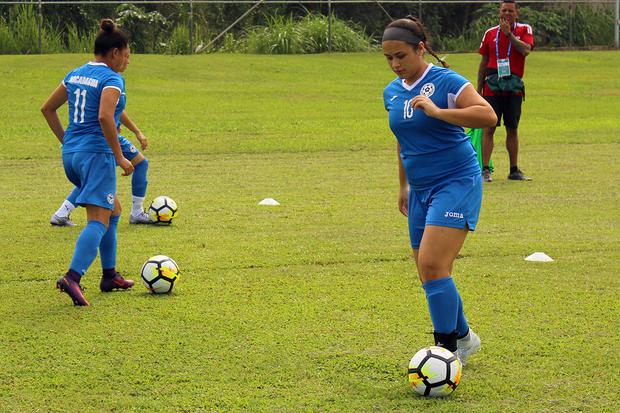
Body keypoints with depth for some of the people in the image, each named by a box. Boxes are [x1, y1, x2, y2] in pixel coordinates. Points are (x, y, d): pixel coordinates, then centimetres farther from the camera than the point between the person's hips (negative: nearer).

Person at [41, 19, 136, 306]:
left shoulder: (75, 75, 13)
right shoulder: (111, 79, -11)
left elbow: (47, 108, 19)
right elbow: (105, 117, -26)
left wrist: (65, 141, 23)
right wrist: (119, 157, -19)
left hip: (71, 153, 9)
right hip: (97, 155, -9)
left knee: (113, 210, 23)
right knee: (99, 220, -12)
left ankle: (110, 276, 26)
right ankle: (73, 277, -30)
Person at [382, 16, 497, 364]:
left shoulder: (446, 81, -12)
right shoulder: (392, 92, 10)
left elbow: (488, 116, -25)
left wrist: (437, 111, -29)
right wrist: (404, 185, 28)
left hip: (457, 182, -8)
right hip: (421, 190, 8)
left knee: (432, 266, -20)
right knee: (430, 274, 9)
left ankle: (447, 351, -15)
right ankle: (463, 338, 29)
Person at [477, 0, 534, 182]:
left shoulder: (524, 30, 5)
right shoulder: (490, 33, 8)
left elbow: (525, 50, -15)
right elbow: (484, 63, 12)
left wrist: (509, 33, -15)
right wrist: (479, 89, 10)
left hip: (514, 89, 0)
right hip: (493, 87, 0)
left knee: (512, 129, 8)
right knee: (489, 128, -6)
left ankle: (514, 170, 16)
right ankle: (485, 170, -8)